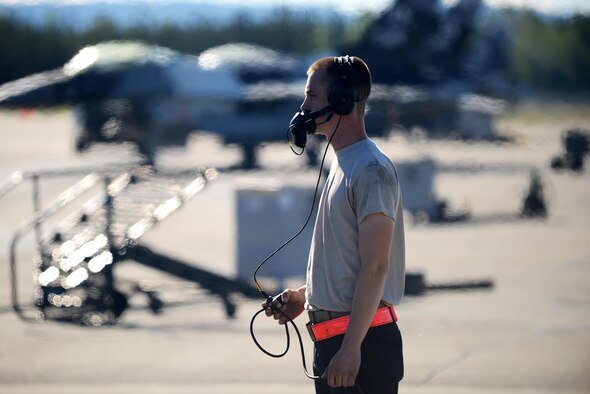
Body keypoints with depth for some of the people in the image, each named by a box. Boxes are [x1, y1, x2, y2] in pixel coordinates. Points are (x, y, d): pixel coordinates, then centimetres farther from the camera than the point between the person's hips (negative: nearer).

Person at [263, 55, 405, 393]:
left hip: (362, 340, -10)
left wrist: (351, 347, -23)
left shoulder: (371, 171, -14)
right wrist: (306, 295, 14)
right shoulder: (343, 165, 17)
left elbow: (375, 266, -20)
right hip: (333, 338, 10)